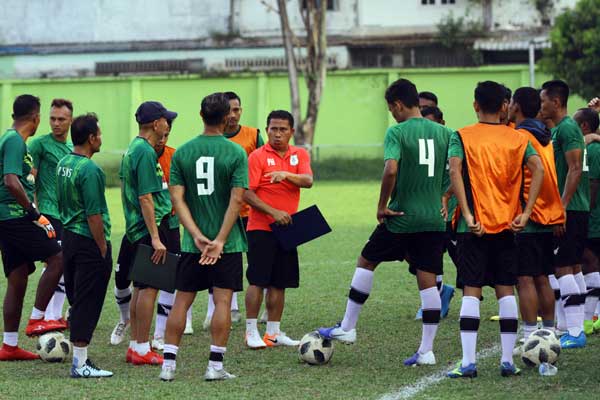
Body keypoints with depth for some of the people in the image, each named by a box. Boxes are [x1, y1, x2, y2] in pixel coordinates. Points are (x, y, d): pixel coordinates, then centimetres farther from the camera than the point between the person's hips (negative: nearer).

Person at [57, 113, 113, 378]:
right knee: (87, 304, -3)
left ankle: (79, 357, 20)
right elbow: (93, 215, -20)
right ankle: (80, 364, -1)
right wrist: (103, 248, -15)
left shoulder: (63, 165, 9)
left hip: (69, 237, 9)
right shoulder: (89, 170, -19)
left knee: (77, 302, 14)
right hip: (89, 243, -9)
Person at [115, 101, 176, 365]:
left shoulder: (132, 149, 13)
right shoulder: (146, 152, -17)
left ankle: (136, 346, 19)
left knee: (141, 287, 14)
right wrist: (156, 238, -23)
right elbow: (145, 197, -21)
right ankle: (142, 350, -4)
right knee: (149, 287, -6)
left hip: (136, 229, 10)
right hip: (149, 227, -10)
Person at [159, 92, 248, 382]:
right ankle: (215, 366, 0)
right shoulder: (236, 153, -7)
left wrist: (197, 236, -8)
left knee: (181, 301, 8)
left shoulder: (182, 152, 1)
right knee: (223, 301, 2)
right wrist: (220, 241, -12)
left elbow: (177, 198, -5)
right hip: (227, 242, -3)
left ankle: (168, 364, 5)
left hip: (192, 244, 3)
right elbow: (237, 200, -13)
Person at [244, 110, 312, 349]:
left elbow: (308, 181, -10)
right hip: (261, 228, -5)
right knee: (258, 281, -7)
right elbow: (247, 194, -12)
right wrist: (273, 212, -20)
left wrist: (286, 174, -28)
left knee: (280, 283, 8)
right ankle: (251, 332, -2)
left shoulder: (299, 155, 8)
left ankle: (273, 333, 15)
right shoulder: (258, 157, -6)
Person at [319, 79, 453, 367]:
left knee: (366, 262, 15)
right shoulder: (444, 133, 6)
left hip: (401, 218, -4)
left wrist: (382, 206, -12)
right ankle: (426, 350, 3)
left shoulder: (397, 132, -10)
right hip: (435, 219, 4)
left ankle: (347, 328, 21)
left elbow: (391, 170, -23)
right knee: (428, 281, 4)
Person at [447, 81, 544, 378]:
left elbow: (455, 171, -16)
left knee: (471, 291, -2)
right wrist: (525, 213, -8)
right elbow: (538, 169, -7)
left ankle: (468, 362, -9)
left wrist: (467, 214, -18)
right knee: (506, 290, 8)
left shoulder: (461, 137, 0)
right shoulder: (517, 138, 7)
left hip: (474, 227, -2)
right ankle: (508, 360, 6)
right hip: (507, 224, 2)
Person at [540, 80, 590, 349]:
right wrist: (560, 207, 23)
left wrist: (562, 207, -23)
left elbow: (575, 170, -20)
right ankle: (573, 328, 17)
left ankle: (574, 332, -11)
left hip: (569, 210, -10)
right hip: (579, 210, 10)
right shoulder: (558, 129, 17)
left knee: (563, 268, -10)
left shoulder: (566, 129, -13)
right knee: (573, 268, 12)